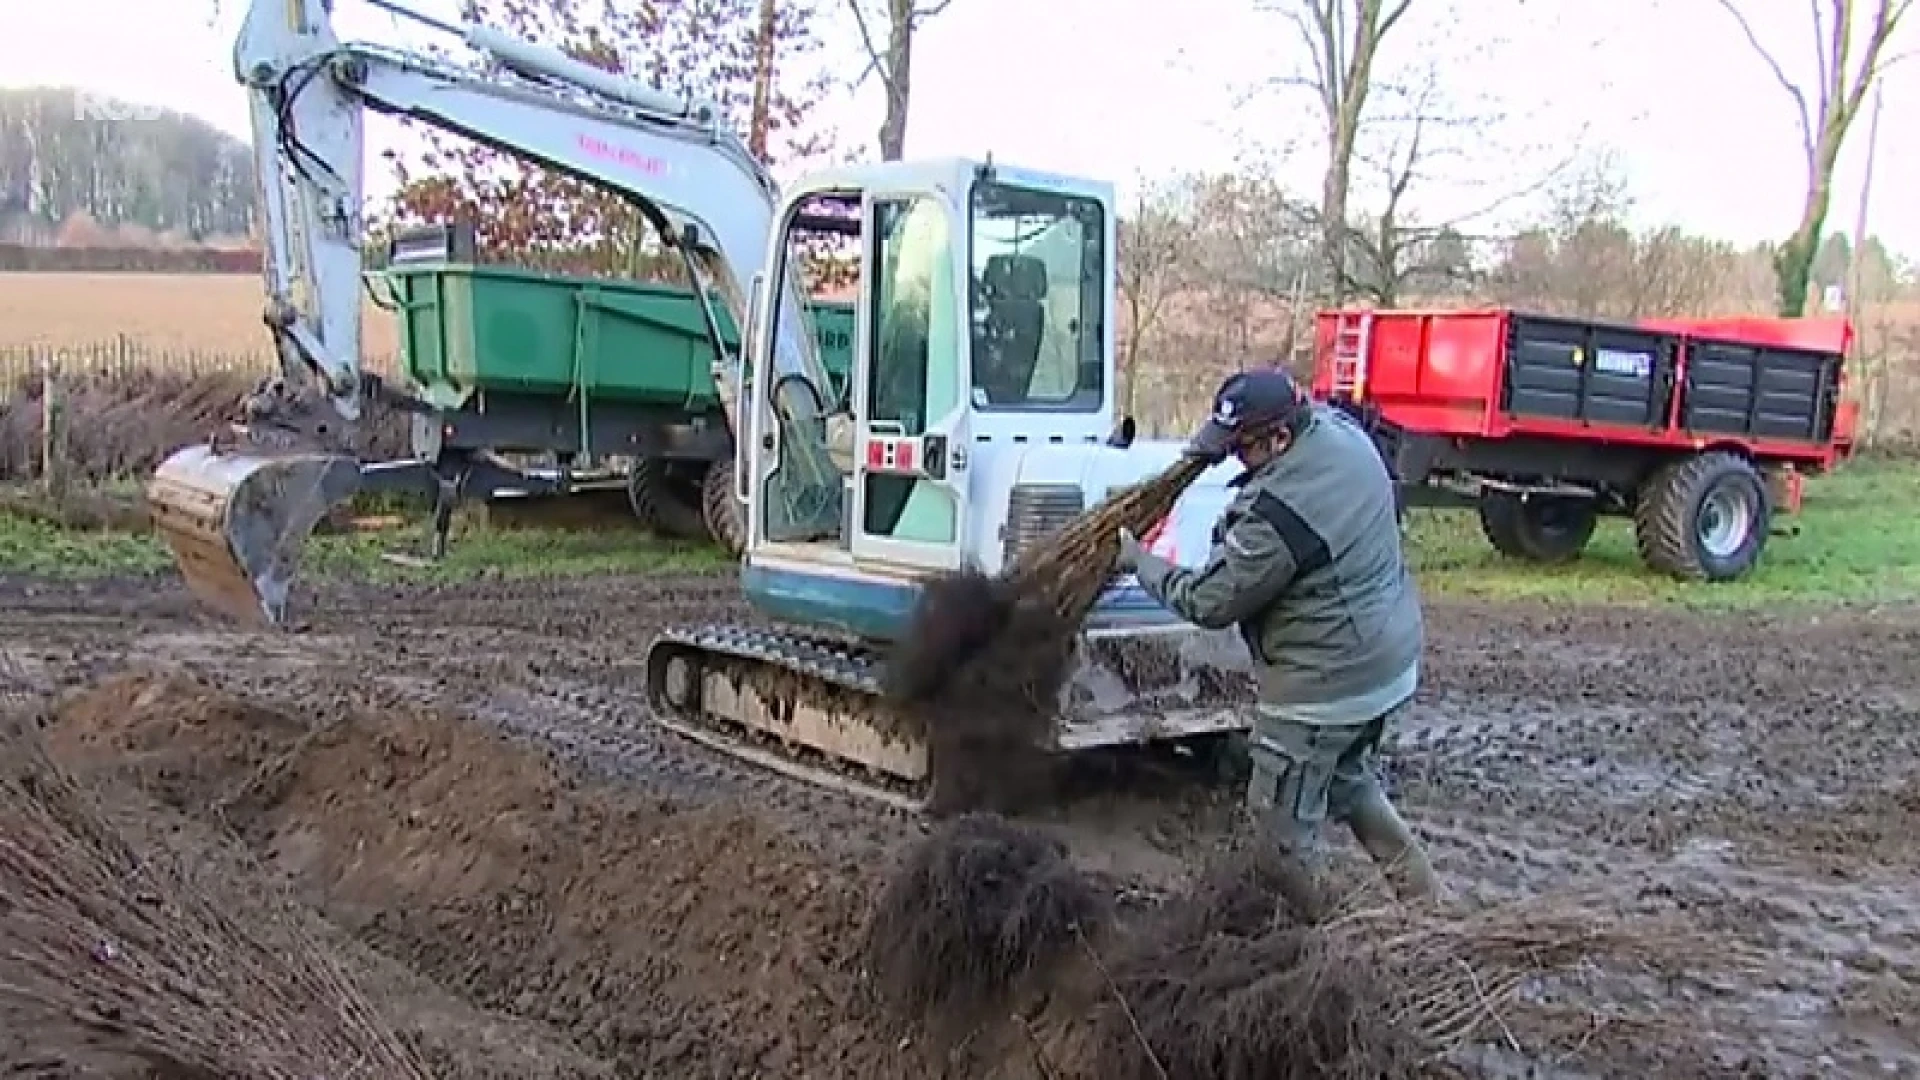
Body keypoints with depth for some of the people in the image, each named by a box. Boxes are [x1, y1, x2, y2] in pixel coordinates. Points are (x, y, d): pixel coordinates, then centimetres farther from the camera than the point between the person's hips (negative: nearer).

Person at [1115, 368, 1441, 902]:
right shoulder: (1340, 429, -5)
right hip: (1390, 659, 10)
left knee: (1284, 823, 7)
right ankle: (1422, 894, 37)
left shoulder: (1276, 517, -30)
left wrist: (1140, 562, -3)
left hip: (1327, 687, -10)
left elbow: (1209, 602, -18)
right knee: (1347, 779, 30)